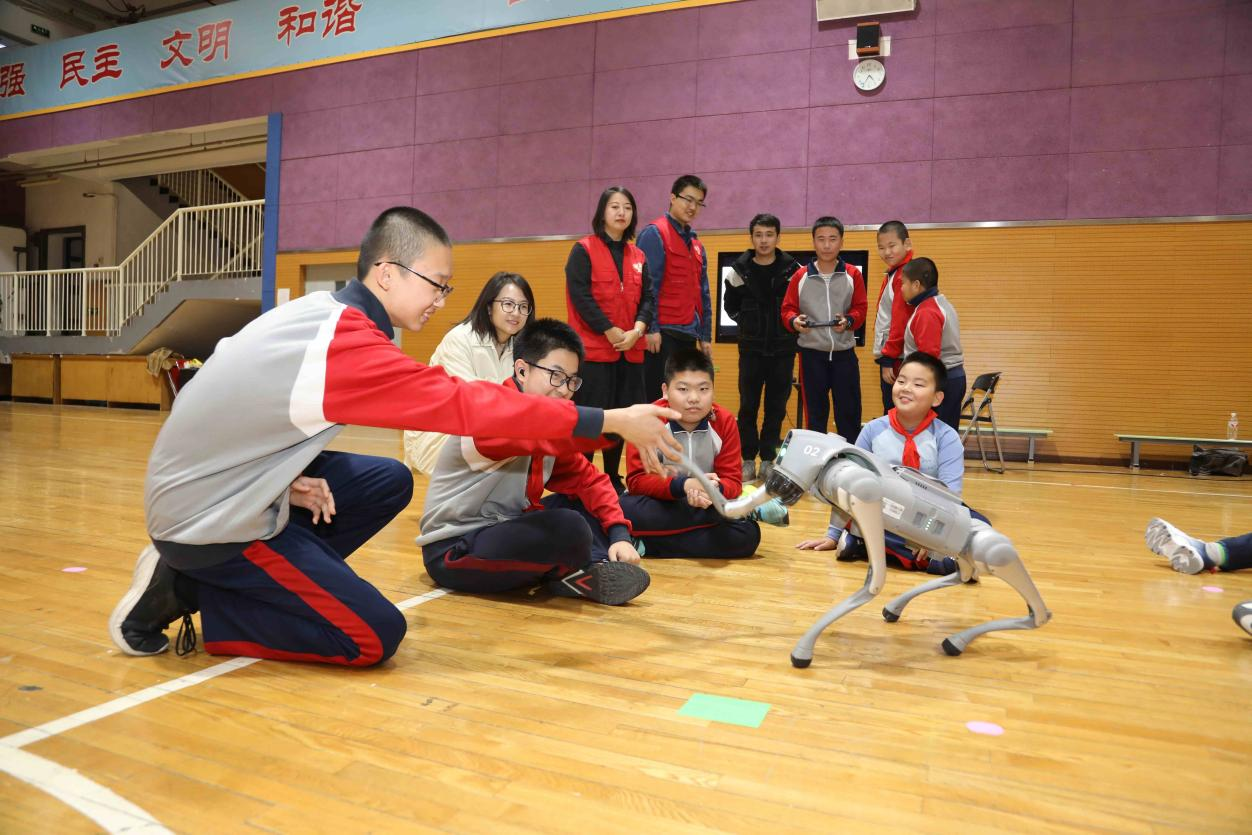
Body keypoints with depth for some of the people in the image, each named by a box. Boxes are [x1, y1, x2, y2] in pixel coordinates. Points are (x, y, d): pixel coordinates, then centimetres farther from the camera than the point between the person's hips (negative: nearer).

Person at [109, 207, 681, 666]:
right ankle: (187, 595, -2)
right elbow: (466, 405, -27)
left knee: (389, 483, 9)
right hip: (209, 521, -9)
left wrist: (294, 477, -3)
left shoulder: (317, 311, 1)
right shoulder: (349, 346, -26)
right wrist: (612, 421, -24)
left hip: (213, 489, 9)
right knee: (376, 638, -7)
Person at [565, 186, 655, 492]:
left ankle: (613, 479, 22)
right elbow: (580, 296, -11)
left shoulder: (638, 256, 14)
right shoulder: (584, 250, -2)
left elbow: (648, 297, 8)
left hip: (631, 351, 5)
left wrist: (637, 330, -11)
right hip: (593, 349, -5)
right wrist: (611, 332, -15)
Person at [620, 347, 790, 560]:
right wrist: (682, 485, -36)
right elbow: (637, 480, -19)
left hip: (708, 506, 0)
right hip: (661, 507, 0)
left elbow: (732, 481, -10)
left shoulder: (725, 422, -9)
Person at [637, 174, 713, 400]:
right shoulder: (654, 233, -5)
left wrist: (705, 336, 15)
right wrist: (651, 328, -18)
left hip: (688, 334, 8)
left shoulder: (696, 244, 18)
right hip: (663, 333, -8)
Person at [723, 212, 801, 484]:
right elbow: (730, 306, 12)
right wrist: (748, 324, 5)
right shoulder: (739, 269, 0)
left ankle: (768, 459, 16)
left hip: (783, 349, 0)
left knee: (777, 407, 6)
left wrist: (791, 326, -5)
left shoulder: (792, 269, -3)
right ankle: (748, 459, 14)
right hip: (751, 348, 0)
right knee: (748, 406, 4)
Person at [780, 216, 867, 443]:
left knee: (849, 413, 5)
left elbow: (861, 309, 2)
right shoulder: (800, 276, 3)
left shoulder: (853, 274, 4)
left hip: (844, 353, 0)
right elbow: (787, 309, 3)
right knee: (814, 413, 8)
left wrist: (849, 320, -18)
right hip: (811, 354, 0)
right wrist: (794, 321, -18)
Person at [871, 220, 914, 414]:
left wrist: (888, 358, -18)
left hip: (898, 360, -9)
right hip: (888, 356, 9)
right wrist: (884, 356, 16)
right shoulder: (891, 274, 15)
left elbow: (901, 322, -19)